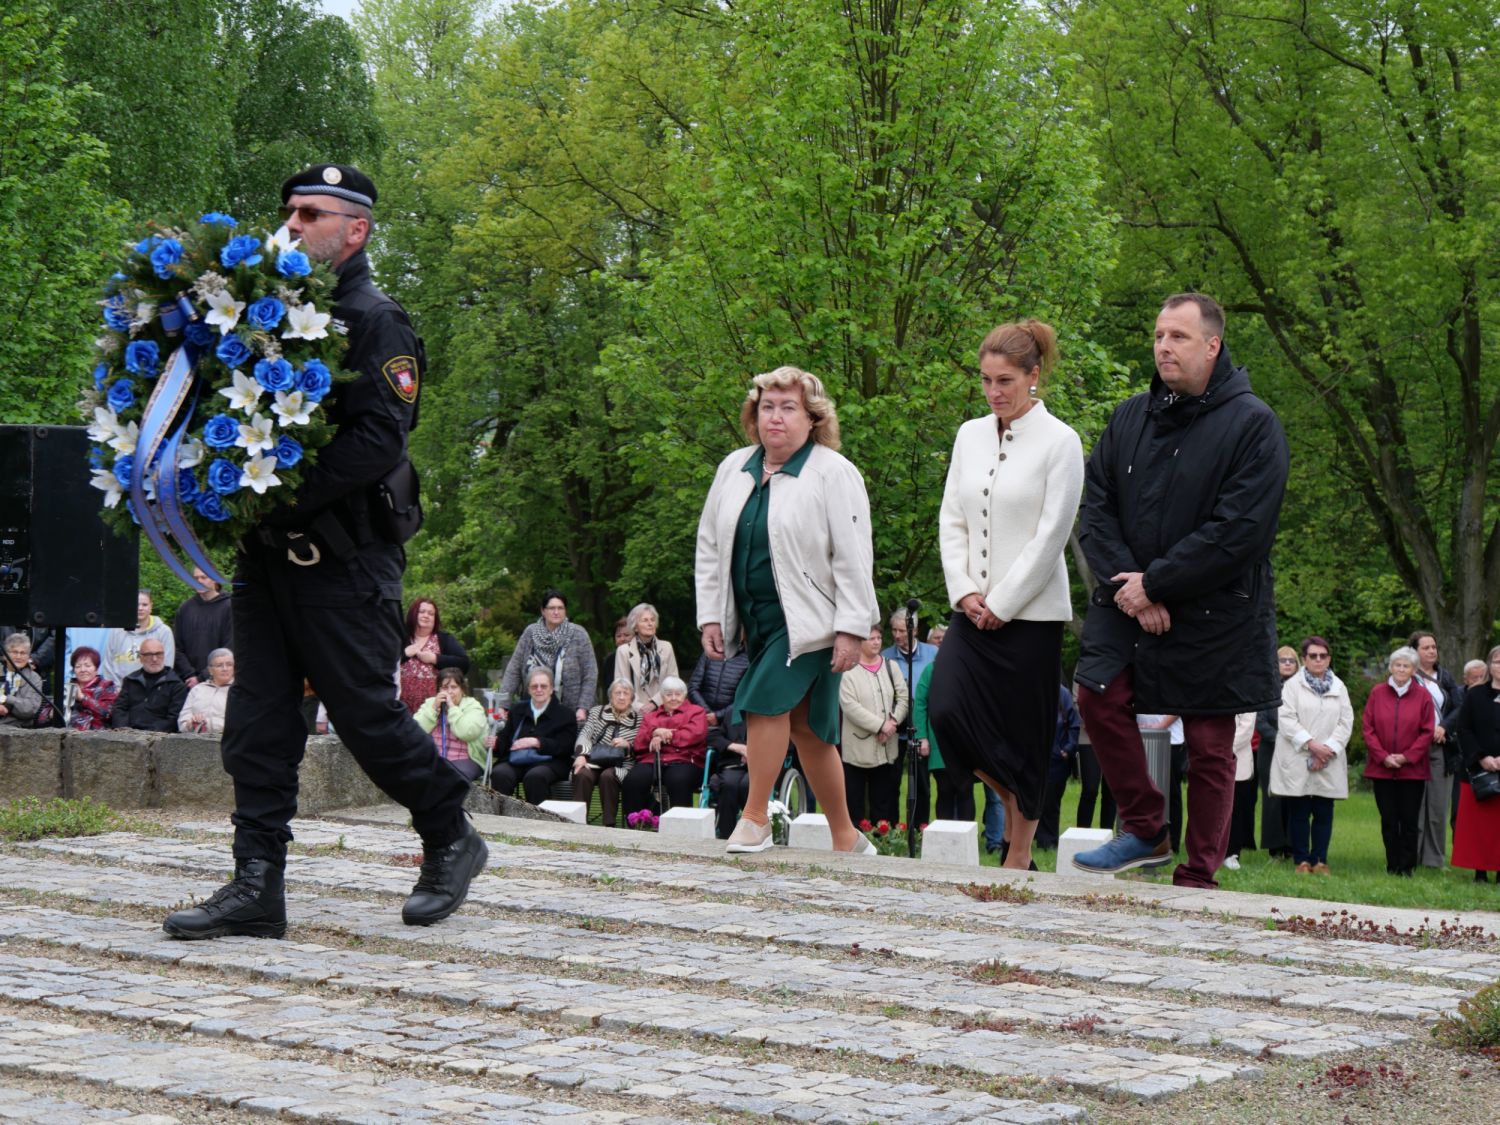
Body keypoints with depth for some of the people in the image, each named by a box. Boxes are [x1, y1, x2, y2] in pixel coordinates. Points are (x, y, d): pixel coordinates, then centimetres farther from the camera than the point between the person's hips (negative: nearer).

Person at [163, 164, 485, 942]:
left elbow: (379, 439, -17)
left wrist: (288, 499, -22)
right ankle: (256, 885, 5)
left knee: (365, 712, -1)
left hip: (343, 554, -7)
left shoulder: (375, 323, -7)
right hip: (267, 553, 7)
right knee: (258, 718, 3)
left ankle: (452, 840, 19)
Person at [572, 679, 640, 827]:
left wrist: (628, 745, -13)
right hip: (594, 760, 1)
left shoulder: (638, 719, 13)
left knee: (608, 776, -35)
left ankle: (609, 824, -31)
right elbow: (584, 735, 4)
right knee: (582, 774, -32)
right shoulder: (597, 711, 17)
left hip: (621, 765, -1)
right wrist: (582, 755, -15)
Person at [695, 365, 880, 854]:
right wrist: (710, 617, 9)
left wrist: (851, 629, -15)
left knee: (764, 702, -18)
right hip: (756, 621, 6)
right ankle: (846, 839, 16)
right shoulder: (734, 469, 10)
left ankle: (754, 818, -5)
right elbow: (709, 548, 15)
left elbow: (853, 558, -10)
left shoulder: (834, 474, -7)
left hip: (808, 621, -6)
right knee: (806, 729, 8)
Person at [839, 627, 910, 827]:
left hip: (885, 749, 5)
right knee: (854, 805, -1)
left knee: (883, 805, 6)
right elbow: (849, 706, -14)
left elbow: (904, 698, 7)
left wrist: (893, 722, -11)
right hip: (857, 749, -5)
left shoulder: (891, 666, 11)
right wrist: (880, 725, -15)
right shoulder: (848, 670, -6)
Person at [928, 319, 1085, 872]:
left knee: (1023, 733, 0)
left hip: (1029, 612, -5)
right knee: (946, 709, -10)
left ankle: (1019, 856, 13)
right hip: (973, 610, 5)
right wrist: (965, 592, -3)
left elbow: (1051, 536, -10)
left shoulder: (1060, 443, -7)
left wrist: (1001, 604, -11)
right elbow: (951, 520, 10)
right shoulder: (970, 435, 10)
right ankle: (1012, 801, 15)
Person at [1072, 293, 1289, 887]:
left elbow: (1239, 532, -17)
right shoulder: (1129, 418, 8)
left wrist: (1154, 583, -17)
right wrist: (1127, 584, -11)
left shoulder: (1252, 424, -9)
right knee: (1098, 694, -11)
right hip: (1131, 599, 4)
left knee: (1210, 745, 0)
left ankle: (1198, 877, 11)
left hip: (1216, 612, -4)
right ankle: (1144, 832, 6)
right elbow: (1096, 510, 4)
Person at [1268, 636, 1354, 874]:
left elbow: (1346, 722, 6)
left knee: (1324, 812, 0)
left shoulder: (1339, 687, 13)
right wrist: (1311, 744, -14)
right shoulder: (1293, 685, 4)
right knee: (1299, 812, -2)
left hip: (1329, 764, 2)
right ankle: (1301, 860, 5)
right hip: (1297, 761, -2)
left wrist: (1329, 748, -8)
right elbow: (1286, 719, -6)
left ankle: (1320, 860, 5)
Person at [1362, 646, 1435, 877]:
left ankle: (1407, 866, 5)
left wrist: (1407, 757, -10)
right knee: (1388, 820, 4)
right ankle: (1393, 865, 11)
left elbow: (1427, 732, 0)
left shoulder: (1422, 697, 2)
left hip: (1412, 769, -1)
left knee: (1410, 820, -1)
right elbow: (1368, 728, 3)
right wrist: (1383, 756, -8)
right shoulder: (1377, 693, 4)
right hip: (1382, 769, 1)